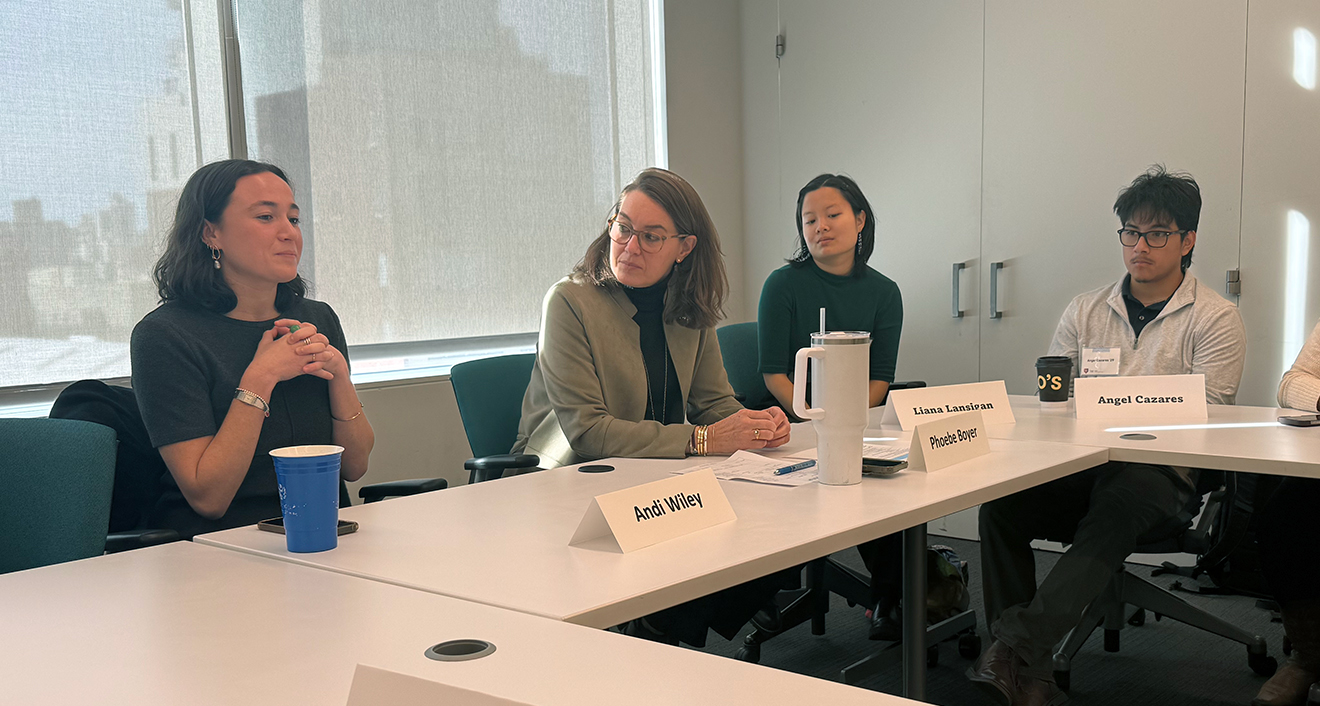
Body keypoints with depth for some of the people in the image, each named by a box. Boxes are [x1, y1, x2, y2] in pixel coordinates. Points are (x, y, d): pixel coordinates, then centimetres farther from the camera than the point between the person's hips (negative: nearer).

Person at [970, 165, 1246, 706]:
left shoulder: (1216, 318, 4)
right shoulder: (1085, 310, 17)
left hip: (1161, 472, -4)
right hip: (1080, 464, 4)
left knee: (1118, 503, -40)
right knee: (999, 506, -26)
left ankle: (1019, 642, -50)